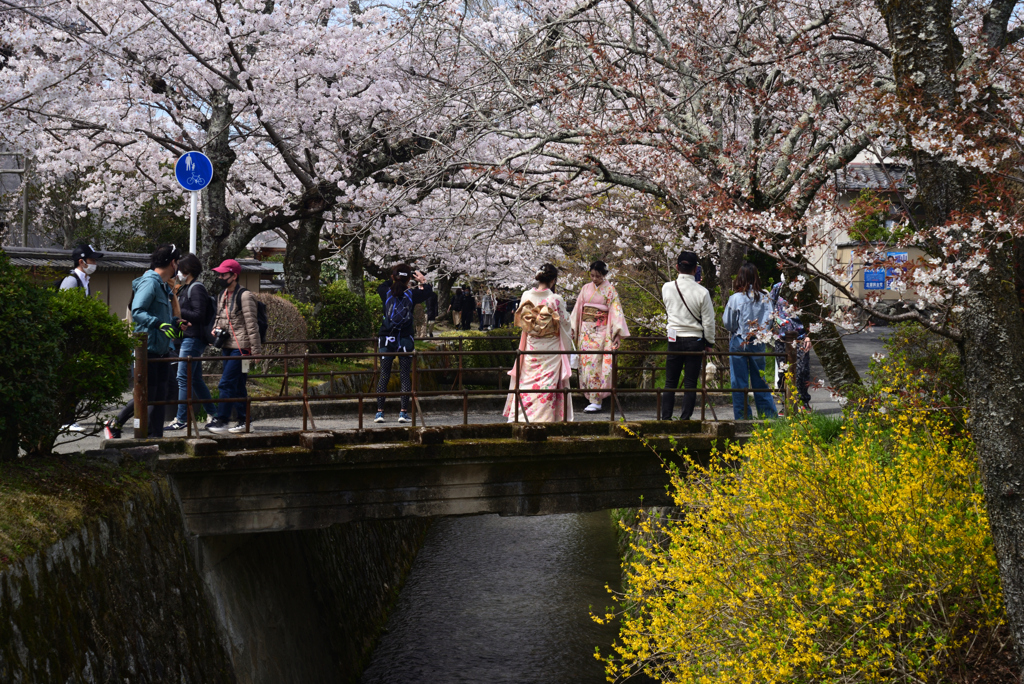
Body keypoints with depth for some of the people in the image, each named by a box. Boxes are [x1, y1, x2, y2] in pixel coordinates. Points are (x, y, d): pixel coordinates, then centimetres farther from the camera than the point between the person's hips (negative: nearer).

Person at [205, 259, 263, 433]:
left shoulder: (244, 296, -10)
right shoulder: (222, 296, 15)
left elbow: (251, 324, -12)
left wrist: (256, 350, -13)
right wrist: (215, 329, 6)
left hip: (240, 347, -9)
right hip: (227, 346, 9)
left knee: (226, 383, -12)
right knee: (237, 386, 10)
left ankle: (221, 420, -9)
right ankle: (243, 421, 15)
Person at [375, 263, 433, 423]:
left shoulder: (387, 293, -2)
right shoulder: (411, 294, -5)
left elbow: (380, 287, 23)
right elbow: (428, 291, 14)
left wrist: (394, 281, 28)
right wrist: (423, 281, 29)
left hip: (387, 340, 1)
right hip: (405, 340, -1)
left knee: (384, 376, 6)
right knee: (405, 376, 4)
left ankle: (379, 412, 2)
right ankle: (403, 412, 1)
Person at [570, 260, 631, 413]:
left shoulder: (610, 290, -1)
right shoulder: (586, 288, 12)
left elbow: (615, 310, -6)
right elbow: (578, 308, 15)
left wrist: (617, 332, -13)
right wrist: (572, 328, 10)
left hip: (601, 331, -5)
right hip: (585, 330, 5)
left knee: (595, 363, -12)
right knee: (585, 362, 1)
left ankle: (596, 401, -11)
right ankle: (591, 398, 7)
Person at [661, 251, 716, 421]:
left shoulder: (667, 287, -4)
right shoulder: (702, 292, -11)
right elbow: (708, 321, -5)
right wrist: (709, 343, 8)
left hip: (675, 339, 1)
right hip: (695, 340, -1)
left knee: (670, 383, 9)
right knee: (690, 384, 4)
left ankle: (666, 418, 8)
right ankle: (685, 419, 4)